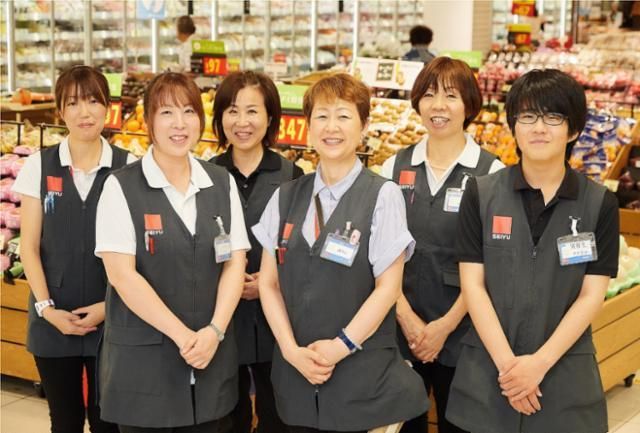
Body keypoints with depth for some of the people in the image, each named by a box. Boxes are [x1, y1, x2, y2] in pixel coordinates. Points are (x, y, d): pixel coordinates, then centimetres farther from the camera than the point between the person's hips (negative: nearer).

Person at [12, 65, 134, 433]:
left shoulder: (129, 167, -3)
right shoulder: (39, 166, 1)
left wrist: (110, 306, -9)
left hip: (111, 318, -1)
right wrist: (46, 307, -9)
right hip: (53, 320, 1)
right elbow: (29, 246, 1)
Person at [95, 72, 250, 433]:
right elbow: (122, 275, -12)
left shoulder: (222, 183, 7)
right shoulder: (121, 187, -5)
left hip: (213, 355, 3)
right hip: (143, 359, -3)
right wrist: (182, 335, -15)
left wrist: (214, 330, -10)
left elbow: (235, 263, 4)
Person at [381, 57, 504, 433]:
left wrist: (445, 325, -10)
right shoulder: (396, 167, 4)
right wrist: (406, 318, -7)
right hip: (401, 331, 3)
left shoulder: (490, 173, -5)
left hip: (461, 333, -2)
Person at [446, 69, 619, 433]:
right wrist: (507, 363, -12)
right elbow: (473, 284, -4)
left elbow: (591, 296, -3)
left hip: (565, 375, 0)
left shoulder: (600, 204, -1)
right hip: (487, 374, 0)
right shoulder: (481, 194, 0)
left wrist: (539, 363, -13)